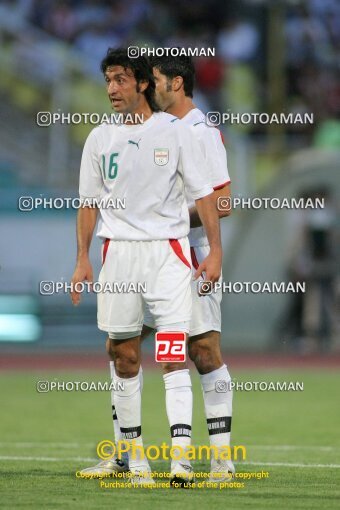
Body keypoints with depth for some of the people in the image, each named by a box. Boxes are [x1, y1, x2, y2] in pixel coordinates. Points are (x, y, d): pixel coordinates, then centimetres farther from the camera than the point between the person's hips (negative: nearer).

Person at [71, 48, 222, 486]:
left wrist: (215, 250, -6)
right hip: (118, 253, 3)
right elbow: (88, 203, 13)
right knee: (125, 357, 4)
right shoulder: (100, 138, 8)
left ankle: (181, 456, -18)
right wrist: (82, 260, 6)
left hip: (167, 250, -3)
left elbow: (203, 194, 2)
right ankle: (135, 457, 12)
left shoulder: (174, 132, 0)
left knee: (174, 354, -11)